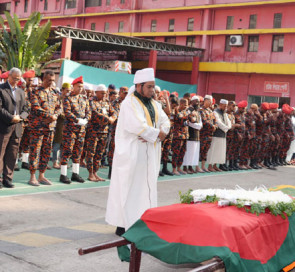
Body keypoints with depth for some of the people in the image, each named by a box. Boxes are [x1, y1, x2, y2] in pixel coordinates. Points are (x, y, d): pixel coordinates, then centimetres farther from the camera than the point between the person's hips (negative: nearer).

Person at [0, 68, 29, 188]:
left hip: (17, 128, 6)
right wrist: (11, 118, -15)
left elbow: (25, 109, 17)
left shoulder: (20, 92, 19)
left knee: (12, 155, 6)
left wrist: (20, 117, -3)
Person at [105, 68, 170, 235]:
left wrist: (152, 136, -12)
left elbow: (165, 122, 6)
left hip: (149, 155, 8)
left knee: (146, 186, 9)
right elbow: (138, 126, -23)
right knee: (128, 188, -3)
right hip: (131, 153, -8)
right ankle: (123, 225, 5)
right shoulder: (130, 103, -11)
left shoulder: (154, 104, 14)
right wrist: (157, 133, -10)